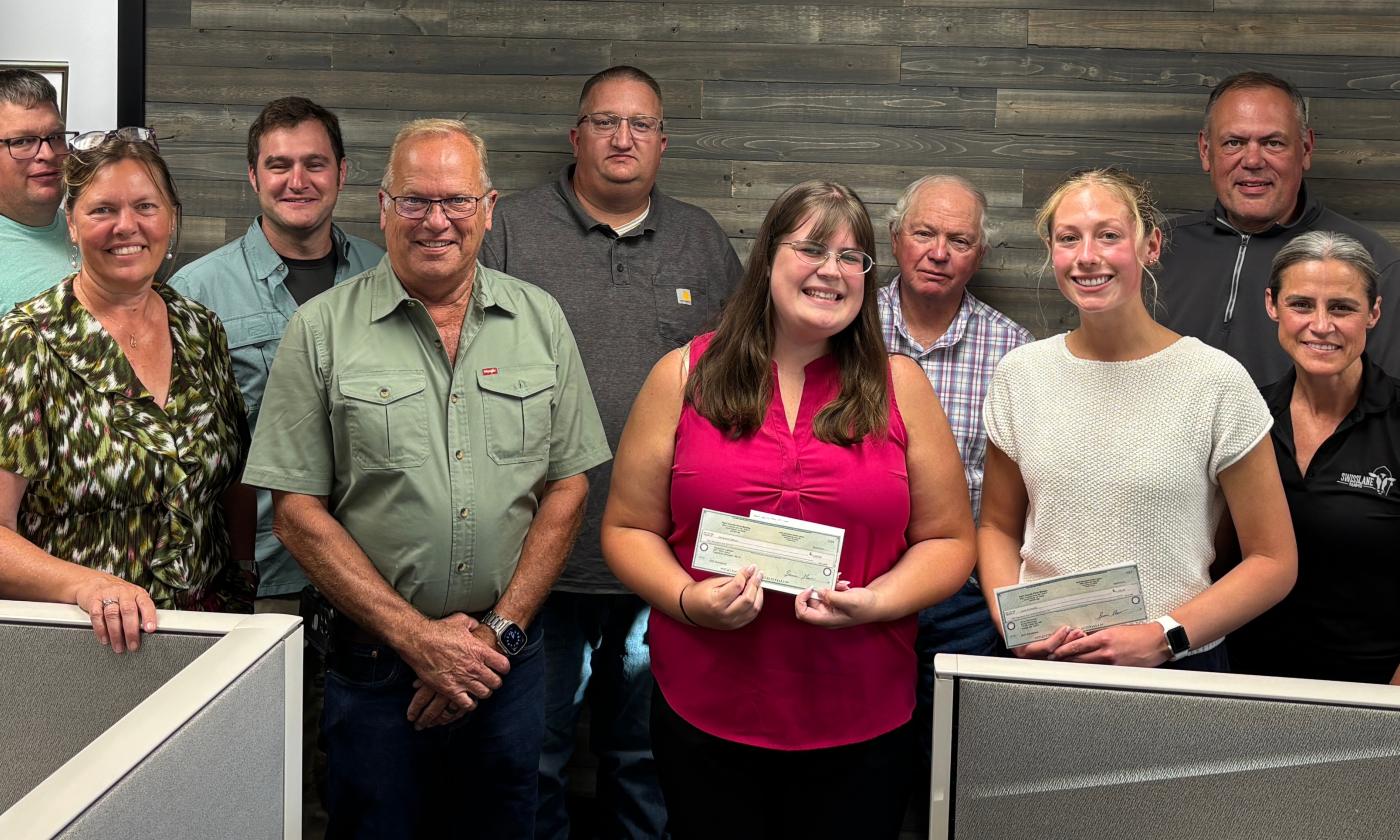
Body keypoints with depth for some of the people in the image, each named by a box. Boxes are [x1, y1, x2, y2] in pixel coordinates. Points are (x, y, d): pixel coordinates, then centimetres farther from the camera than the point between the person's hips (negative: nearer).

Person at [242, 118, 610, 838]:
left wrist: (501, 629, -6)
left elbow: (566, 487, 4)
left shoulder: (540, 321, 3)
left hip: (508, 665, 2)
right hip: (373, 665, -2)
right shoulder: (322, 330, -4)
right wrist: (419, 638, -12)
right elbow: (297, 511, -7)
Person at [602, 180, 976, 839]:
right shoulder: (685, 377, 1)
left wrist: (877, 602, -12)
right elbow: (628, 529, 5)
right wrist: (688, 599, -13)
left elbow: (948, 541, 6)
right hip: (704, 719, 0)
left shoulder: (899, 386, 2)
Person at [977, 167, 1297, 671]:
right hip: (1041, 667, 3)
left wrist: (1162, 638, -12)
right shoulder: (1021, 373, 5)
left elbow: (1273, 561, 0)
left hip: (1177, 668, -3)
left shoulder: (1217, 381, -4)